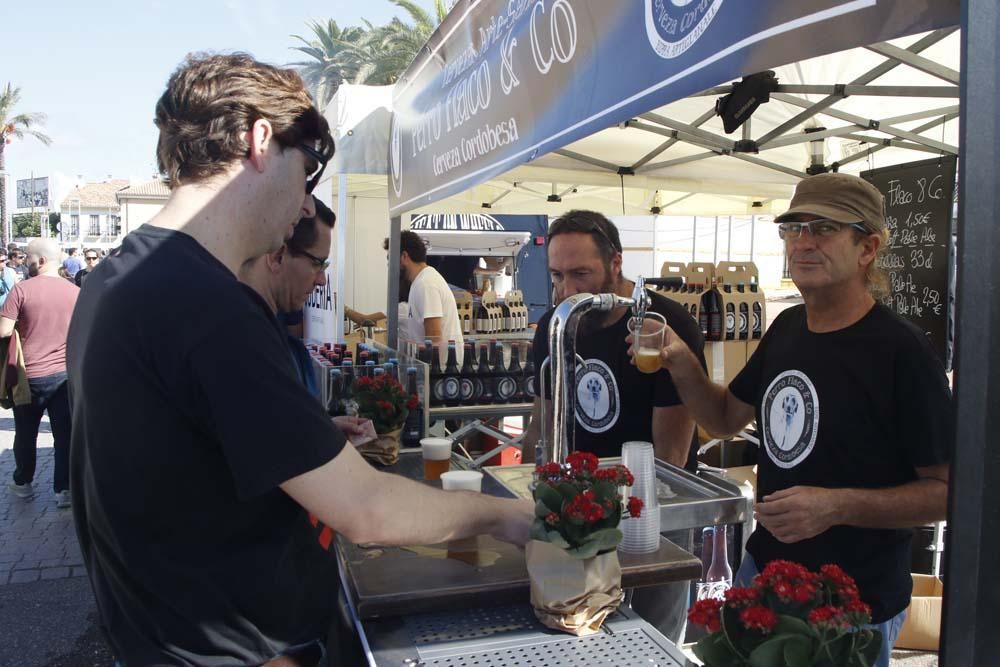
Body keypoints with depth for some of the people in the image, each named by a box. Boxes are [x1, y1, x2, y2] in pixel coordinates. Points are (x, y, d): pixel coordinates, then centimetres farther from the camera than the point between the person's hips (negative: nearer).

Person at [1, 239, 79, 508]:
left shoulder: (22, 289, -11)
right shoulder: (76, 292, -1)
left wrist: (22, 324, 6)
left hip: (30, 375, -2)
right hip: (65, 373, 2)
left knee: (26, 432, 16)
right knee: (64, 433, 5)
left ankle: (23, 482, 32)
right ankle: (64, 489, 9)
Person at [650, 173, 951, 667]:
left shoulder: (902, 351, -20)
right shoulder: (787, 328, 1)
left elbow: (947, 489, -17)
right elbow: (726, 418, 10)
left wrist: (839, 506, -29)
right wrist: (682, 365, -7)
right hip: (762, 571, 7)